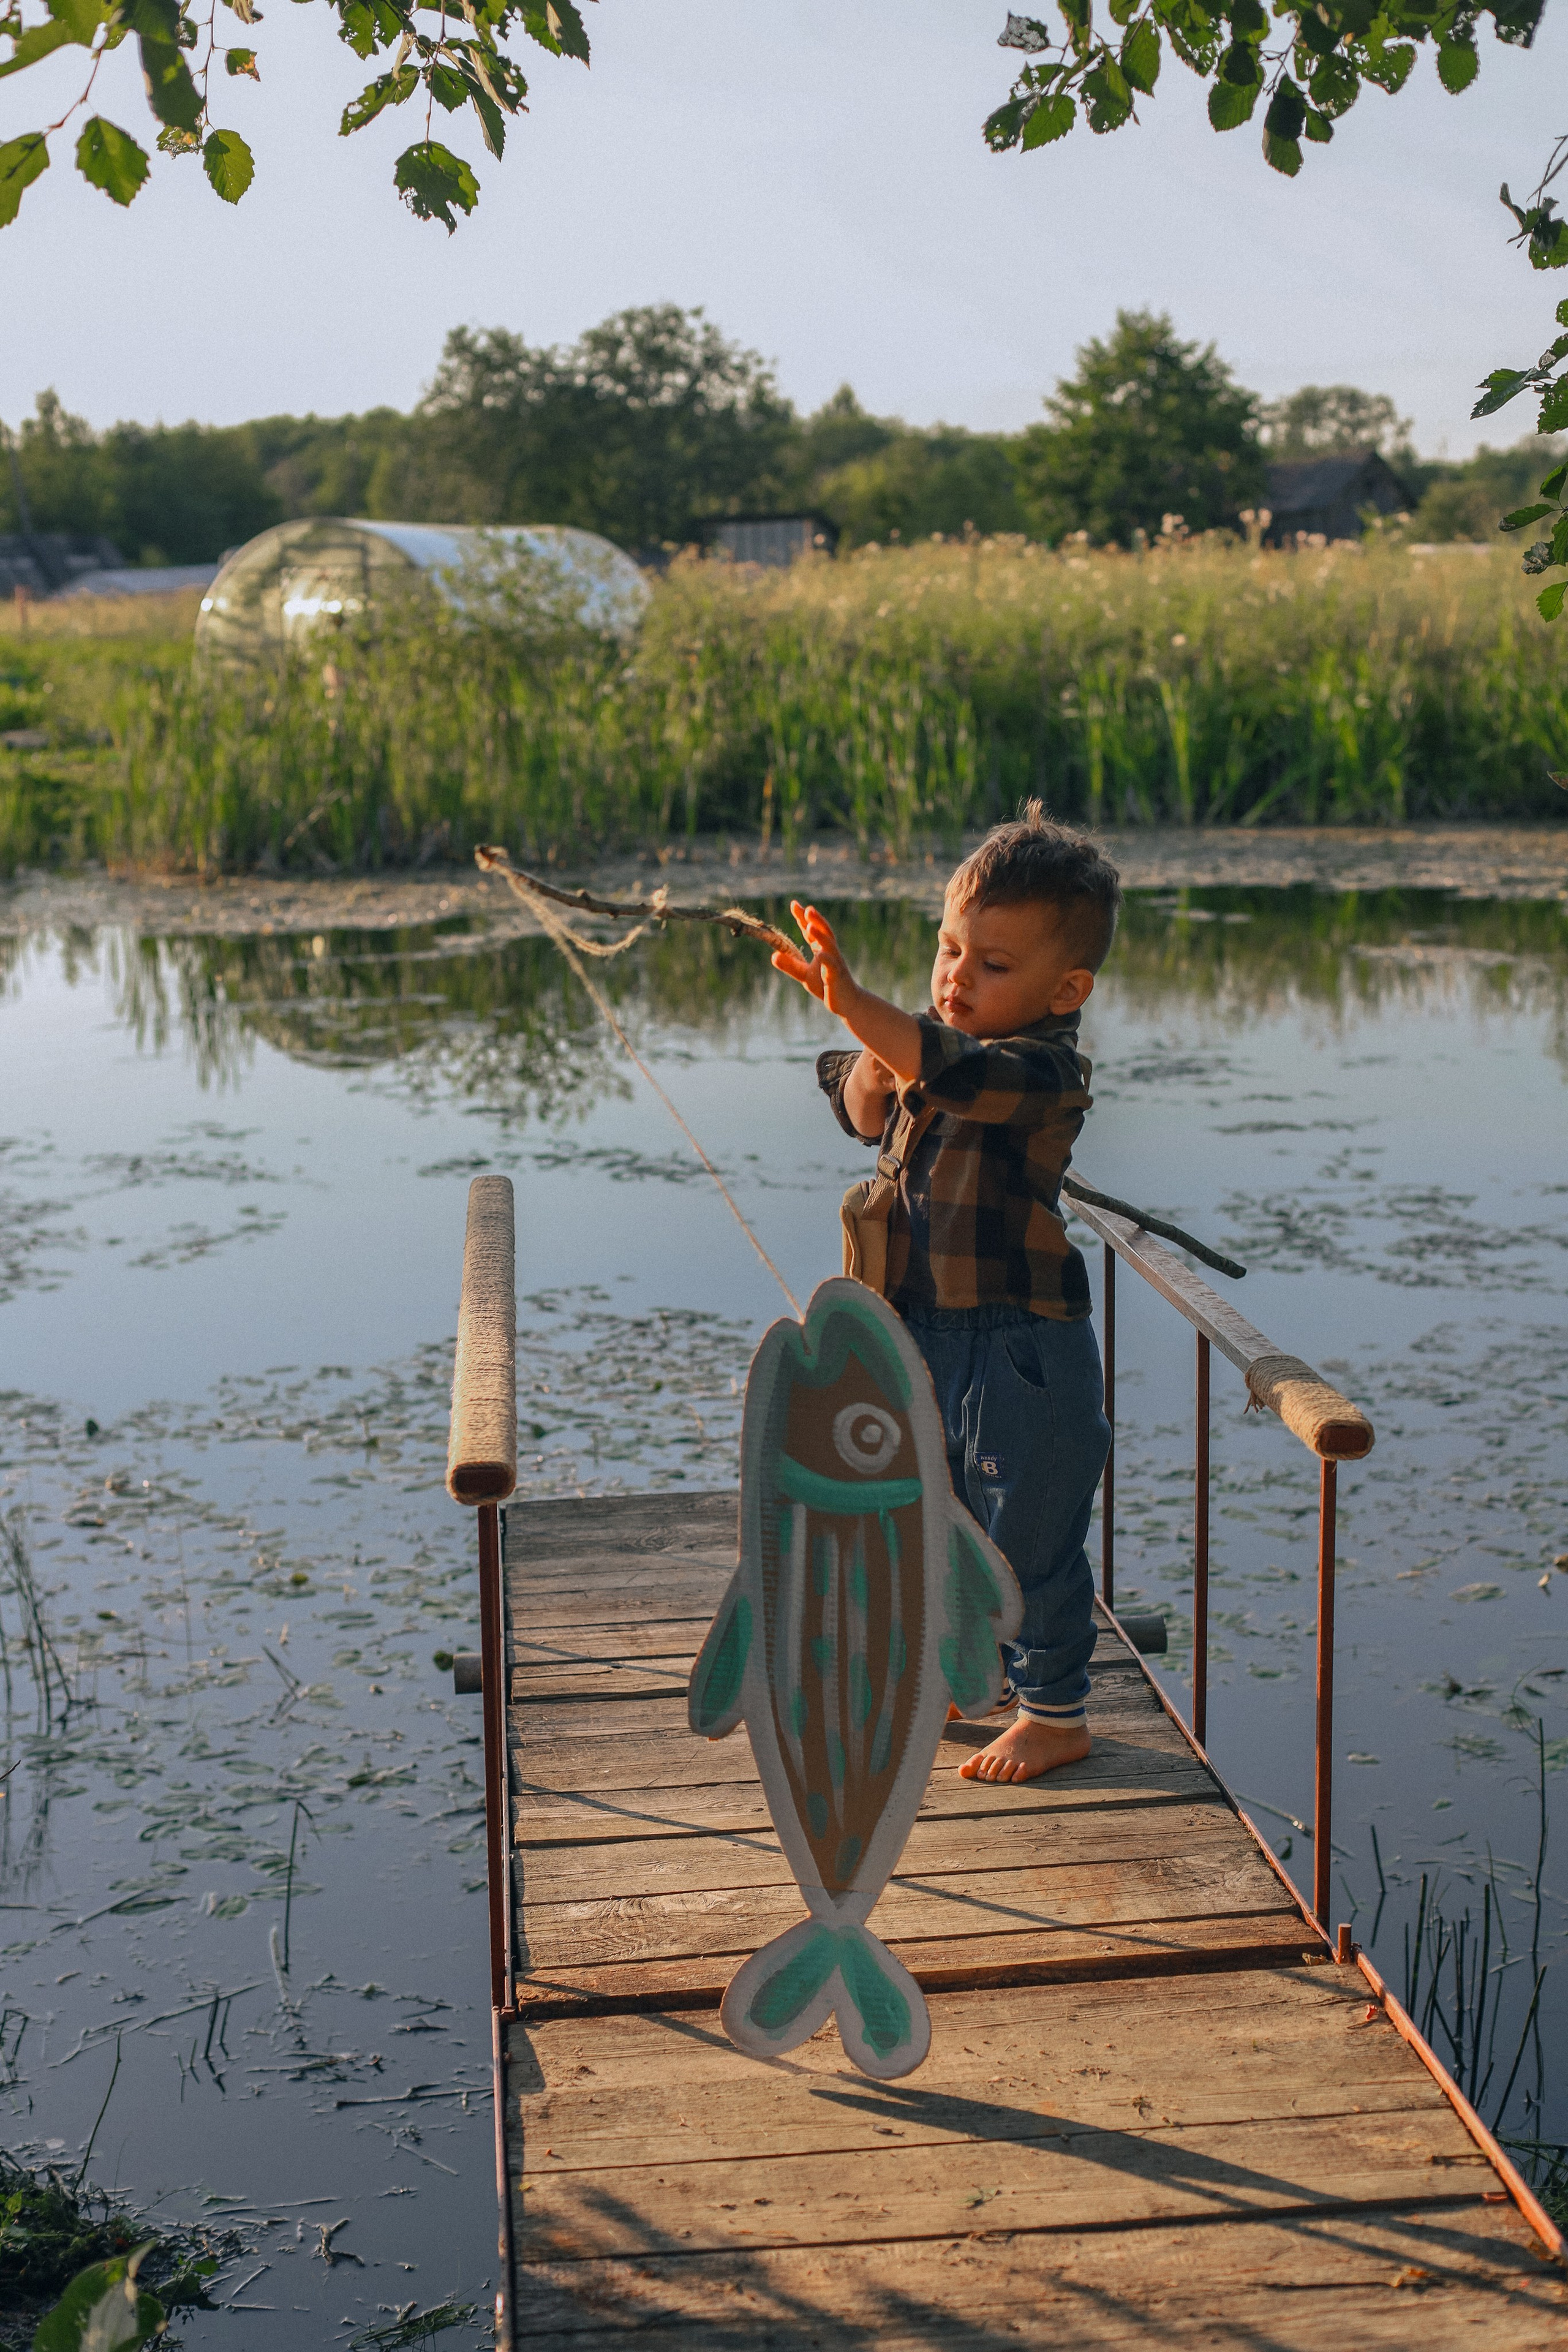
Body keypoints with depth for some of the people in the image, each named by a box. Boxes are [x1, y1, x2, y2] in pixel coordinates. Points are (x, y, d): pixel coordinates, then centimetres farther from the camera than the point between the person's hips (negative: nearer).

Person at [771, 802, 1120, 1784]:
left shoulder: (1045, 1068, -20)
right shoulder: (940, 1039, 5)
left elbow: (950, 1073, -39)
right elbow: (865, 1113, 11)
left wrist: (856, 1005, -51)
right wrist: (870, 1069, -12)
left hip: (1022, 1344, -8)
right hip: (930, 1332, 9)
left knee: (1030, 1529, 3)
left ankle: (1055, 1710, 18)